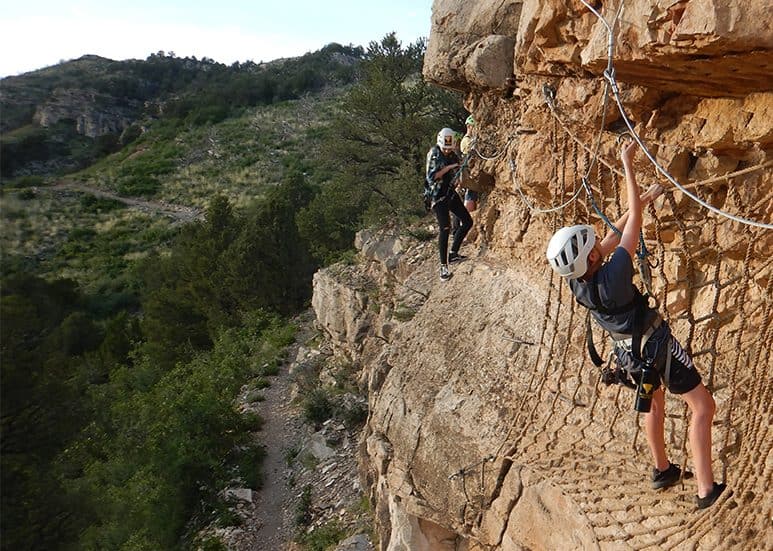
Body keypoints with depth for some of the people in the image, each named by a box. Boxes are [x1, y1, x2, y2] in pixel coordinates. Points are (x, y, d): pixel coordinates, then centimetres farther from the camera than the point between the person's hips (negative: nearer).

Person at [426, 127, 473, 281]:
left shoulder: (453, 154, 7)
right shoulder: (434, 154, -10)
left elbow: (458, 173, 19)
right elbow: (431, 177, -18)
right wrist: (448, 167, -21)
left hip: (451, 193, 7)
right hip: (439, 195, -7)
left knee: (467, 221, 4)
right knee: (444, 228, -13)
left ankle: (453, 253, 15)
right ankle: (443, 266, -7)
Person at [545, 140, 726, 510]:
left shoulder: (577, 283, -13)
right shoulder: (612, 278, -33)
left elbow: (615, 233, -2)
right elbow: (633, 220, -26)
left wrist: (644, 199, 4)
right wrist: (628, 163, -18)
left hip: (628, 352, 7)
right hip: (658, 347, -7)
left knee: (654, 402, 27)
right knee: (703, 407, 5)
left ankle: (662, 471, 40)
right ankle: (706, 490, 7)